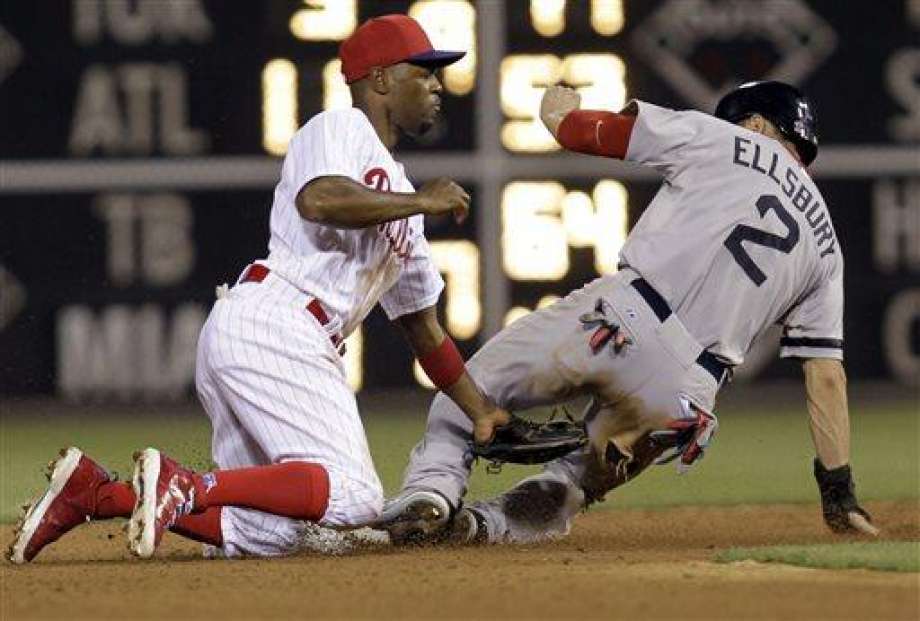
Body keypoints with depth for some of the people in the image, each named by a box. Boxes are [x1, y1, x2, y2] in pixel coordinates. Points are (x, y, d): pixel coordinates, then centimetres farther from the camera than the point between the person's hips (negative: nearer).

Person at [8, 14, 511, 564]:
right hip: (273, 326, -10)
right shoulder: (338, 129, 2)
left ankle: (94, 491, -1)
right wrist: (421, 202, -11)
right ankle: (191, 486, -23)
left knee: (268, 535, 1)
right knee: (354, 495, -20)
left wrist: (481, 411, 24)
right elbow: (319, 201, -21)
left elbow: (423, 326, 31)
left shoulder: (400, 206, 29)